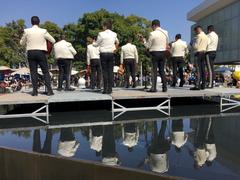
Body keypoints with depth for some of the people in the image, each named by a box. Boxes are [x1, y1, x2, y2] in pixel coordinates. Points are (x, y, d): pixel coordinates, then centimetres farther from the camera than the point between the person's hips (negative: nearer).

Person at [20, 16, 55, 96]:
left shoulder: (27, 31, 1)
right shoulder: (43, 31, -3)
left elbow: (22, 43, 11)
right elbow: (53, 41, 6)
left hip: (31, 53, 1)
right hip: (41, 52, -1)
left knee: (33, 72, 5)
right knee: (46, 72, 3)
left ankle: (35, 90, 2)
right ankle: (49, 90, -3)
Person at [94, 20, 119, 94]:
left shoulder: (101, 34, -7)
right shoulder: (114, 34, 9)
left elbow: (96, 44, 4)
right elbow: (117, 42, 26)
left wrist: (93, 43, 23)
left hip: (103, 54, -3)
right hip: (111, 54, 4)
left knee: (105, 71, -1)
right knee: (110, 71, 3)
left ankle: (105, 89, -1)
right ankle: (110, 89, 4)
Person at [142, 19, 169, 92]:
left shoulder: (152, 34, -10)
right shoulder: (166, 33, 5)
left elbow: (148, 46, -4)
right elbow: (167, 44, 14)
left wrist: (144, 41, 12)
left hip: (155, 53, -4)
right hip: (163, 53, 4)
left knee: (154, 70, 0)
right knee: (162, 70, 11)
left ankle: (153, 87, -5)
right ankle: (164, 87, 10)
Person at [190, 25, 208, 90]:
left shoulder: (199, 36, -7)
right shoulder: (206, 36, 20)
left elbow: (196, 46, -11)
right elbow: (206, 46, 20)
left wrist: (193, 43, 7)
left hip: (199, 53, -8)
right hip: (204, 53, 9)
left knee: (199, 70, -12)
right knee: (203, 70, 7)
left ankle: (197, 85, -14)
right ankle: (203, 85, 9)